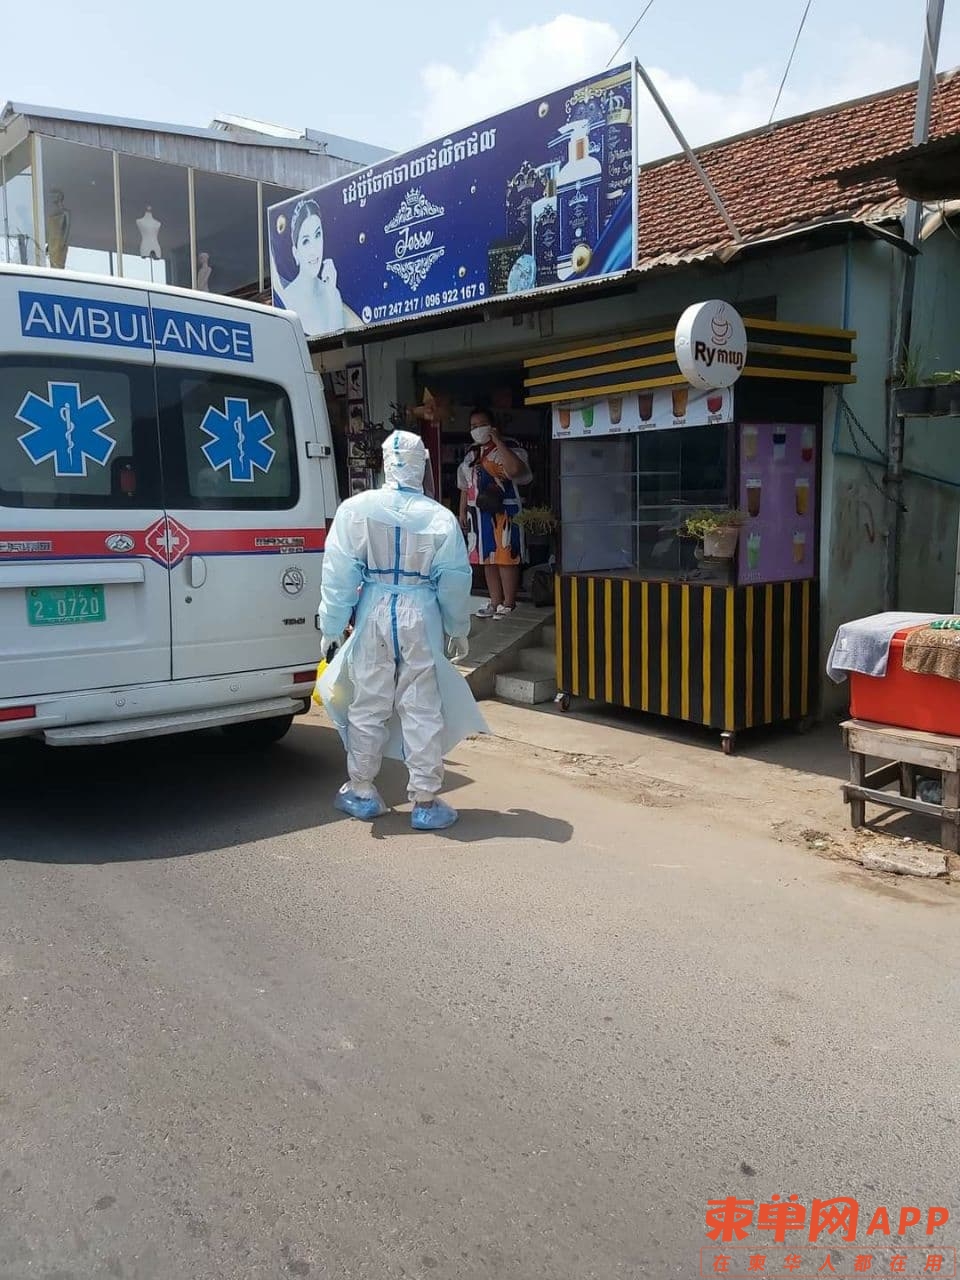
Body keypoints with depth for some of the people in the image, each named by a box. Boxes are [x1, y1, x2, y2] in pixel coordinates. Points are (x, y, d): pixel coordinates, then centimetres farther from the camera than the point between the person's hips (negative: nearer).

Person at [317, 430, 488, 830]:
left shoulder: (356, 509, -6)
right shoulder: (440, 518, -5)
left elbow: (339, 573, -4)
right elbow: (455, 581, 1)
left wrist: (331, 626, 4)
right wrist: (458, 629, 15)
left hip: (373, 614, 1)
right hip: (421, 617, 0)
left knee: (367, 705, 12)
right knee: (422, 709, 7)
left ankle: (362, 791, 26)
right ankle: (425, 801, 12)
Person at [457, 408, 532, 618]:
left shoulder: (508, 448, -4)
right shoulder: (472, 454, 17)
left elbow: (515, 469, -27)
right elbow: (465, 488, 21)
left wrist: (499, 442, -20)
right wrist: (462, 513, 15)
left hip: (503, 512, -7)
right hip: (479, 513, 7)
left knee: (506, 558, -6)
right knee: (487, 559, 10)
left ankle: (508, 604, 0)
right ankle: (495, 602, 18)